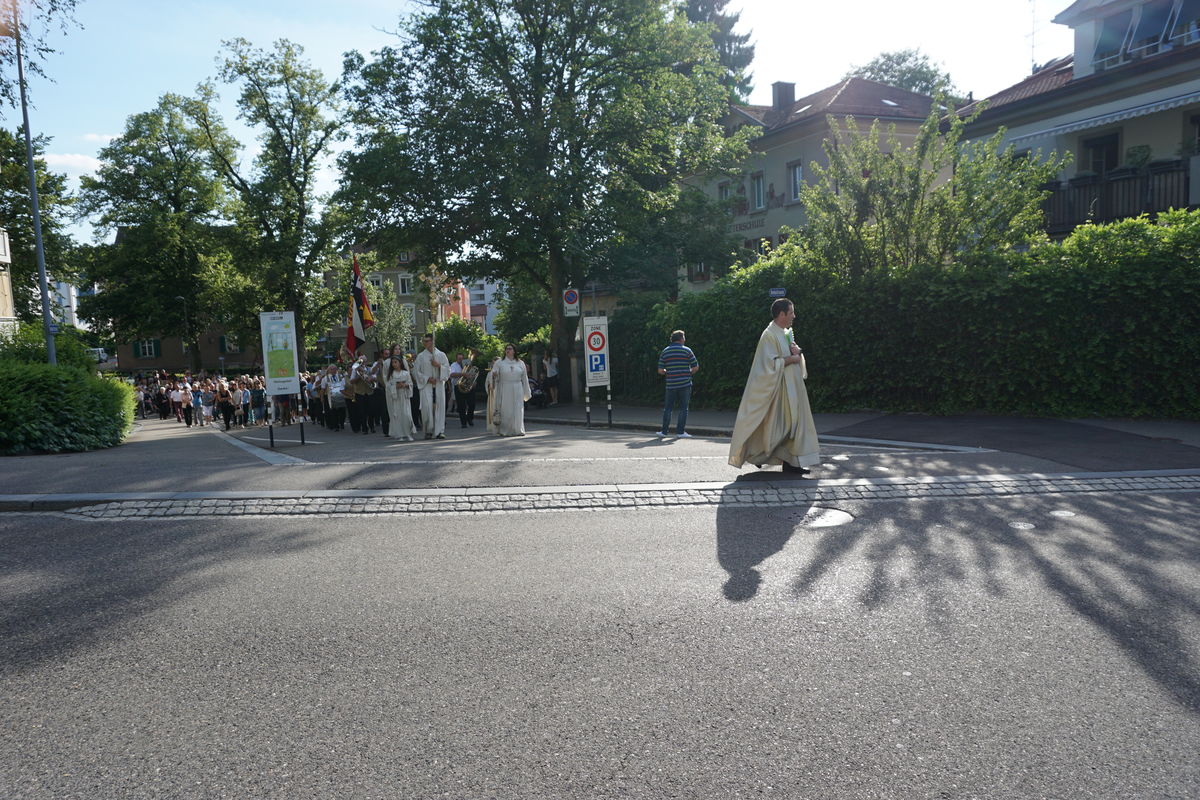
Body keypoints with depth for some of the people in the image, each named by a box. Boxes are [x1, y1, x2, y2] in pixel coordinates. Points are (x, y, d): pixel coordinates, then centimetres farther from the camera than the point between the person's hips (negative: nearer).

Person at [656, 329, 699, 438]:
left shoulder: (665, 351, 6)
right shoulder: (686, 350, -1)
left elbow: (660, 370, 2)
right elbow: (696, 367, -2)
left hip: (671, 384, 2)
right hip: (685, 384, -2)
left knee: (668, 408, 9)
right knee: (683, 408, 4)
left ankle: (664, 431, 8)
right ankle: (680, 431, 3)